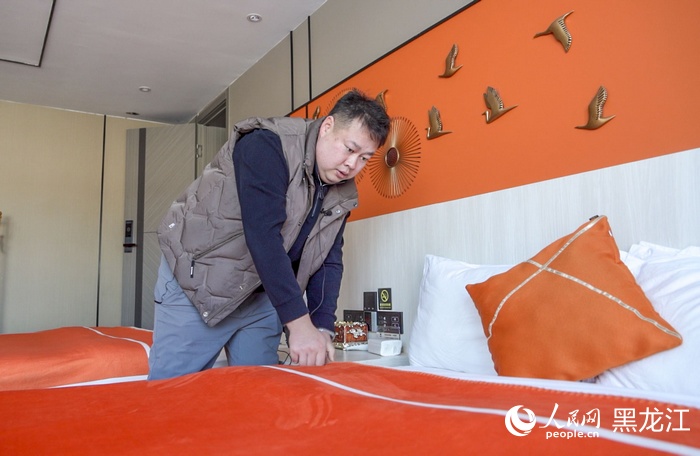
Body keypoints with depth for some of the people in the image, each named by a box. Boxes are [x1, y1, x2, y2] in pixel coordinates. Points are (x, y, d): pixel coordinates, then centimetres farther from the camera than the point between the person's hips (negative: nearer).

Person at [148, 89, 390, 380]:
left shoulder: (343, 195, 2)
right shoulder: (269, 145, -21)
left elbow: (328, 262, 2)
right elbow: (262, 234, -29)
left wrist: (322, 330, -12)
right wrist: (300, 324, -30)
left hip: (263, 296, 6)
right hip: (198, 281, -6)